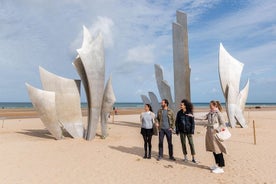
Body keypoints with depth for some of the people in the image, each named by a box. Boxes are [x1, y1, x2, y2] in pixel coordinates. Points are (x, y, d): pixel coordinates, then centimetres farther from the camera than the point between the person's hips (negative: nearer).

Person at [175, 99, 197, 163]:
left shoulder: (190, 113, -6)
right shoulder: (179, 113, 1)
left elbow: (192, 122, -4)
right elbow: (177, 122, 4)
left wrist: (192, 131, -10)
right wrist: (177, 130, 0)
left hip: (188, 131, -2)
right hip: (182, 131, 2)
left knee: (191, 143, 1)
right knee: (183, 144, 9)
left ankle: (193, 158, 12)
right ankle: (185, 157, 22)